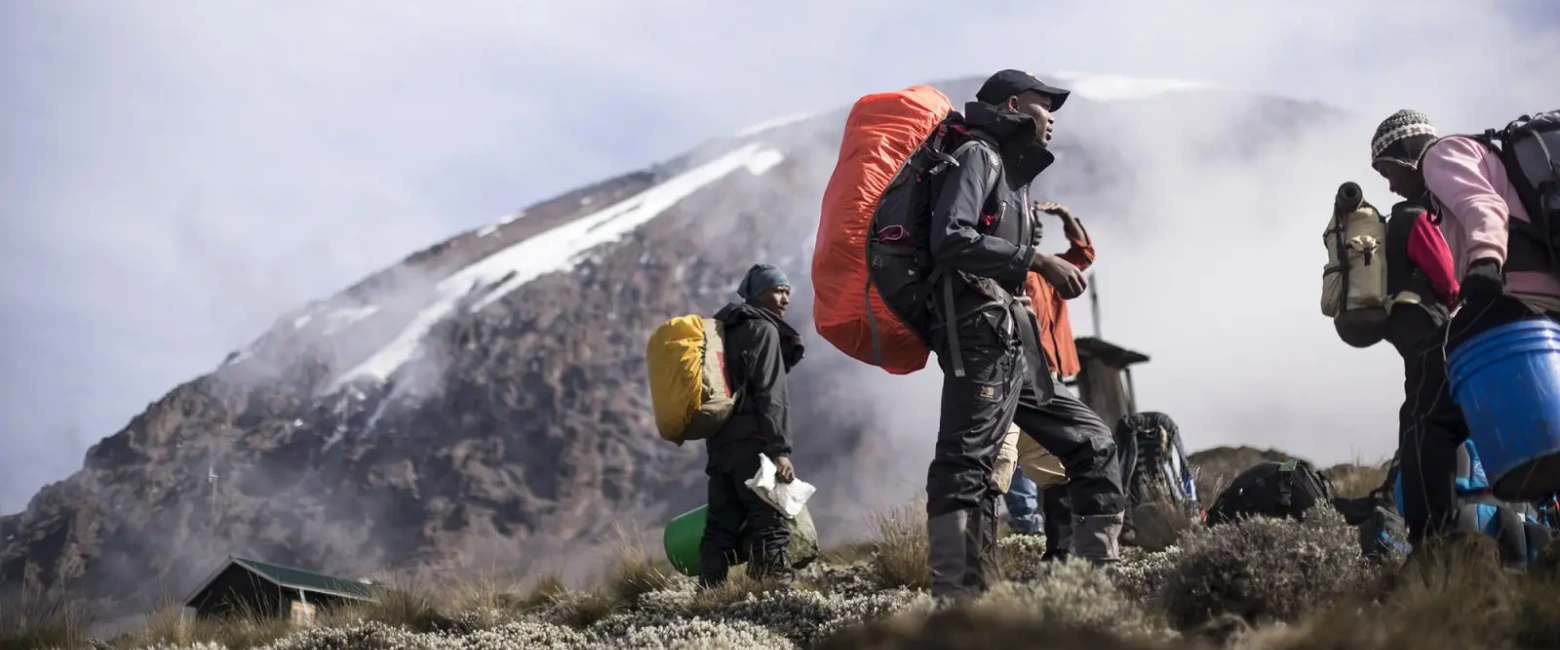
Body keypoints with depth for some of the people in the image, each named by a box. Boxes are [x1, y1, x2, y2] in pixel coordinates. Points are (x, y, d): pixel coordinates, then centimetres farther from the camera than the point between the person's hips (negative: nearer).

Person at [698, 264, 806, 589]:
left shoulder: (727, 329, 24)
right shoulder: (764, 329, -3)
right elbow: (769, 394, -13)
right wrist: (780, 449, -18)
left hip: (720, 443, 9)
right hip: (752, 444, -9)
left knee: (720, 527, 7)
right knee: (770, 526, -12)